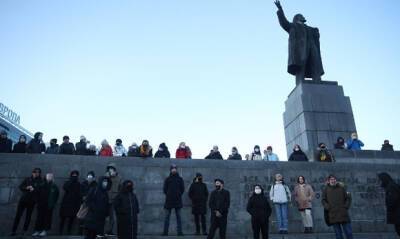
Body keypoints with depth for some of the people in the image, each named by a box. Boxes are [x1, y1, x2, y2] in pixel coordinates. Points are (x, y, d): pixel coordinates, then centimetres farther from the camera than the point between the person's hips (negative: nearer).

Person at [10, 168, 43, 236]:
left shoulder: (40, 181, 3)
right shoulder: (27, 179, 11)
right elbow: (20, 186, 7)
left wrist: (34, 189, -23)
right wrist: (26, 188, -11)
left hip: (32, 201, -2)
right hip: (23, 199, 2)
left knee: (28, 216, 3)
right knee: (18, 215, 0)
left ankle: (25, 231, 12)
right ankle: (14, 230, 9)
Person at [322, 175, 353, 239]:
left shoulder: (341, 188, 7)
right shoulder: (326, 190, 5)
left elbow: (348, 198, 11)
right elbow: (323, 200, 7)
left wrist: (346, 207, -3)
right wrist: (328, 208, -8)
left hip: (343, 214, 1)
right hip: (333, 215, -1)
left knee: (348, 232, 3)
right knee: (338, 234, 5)